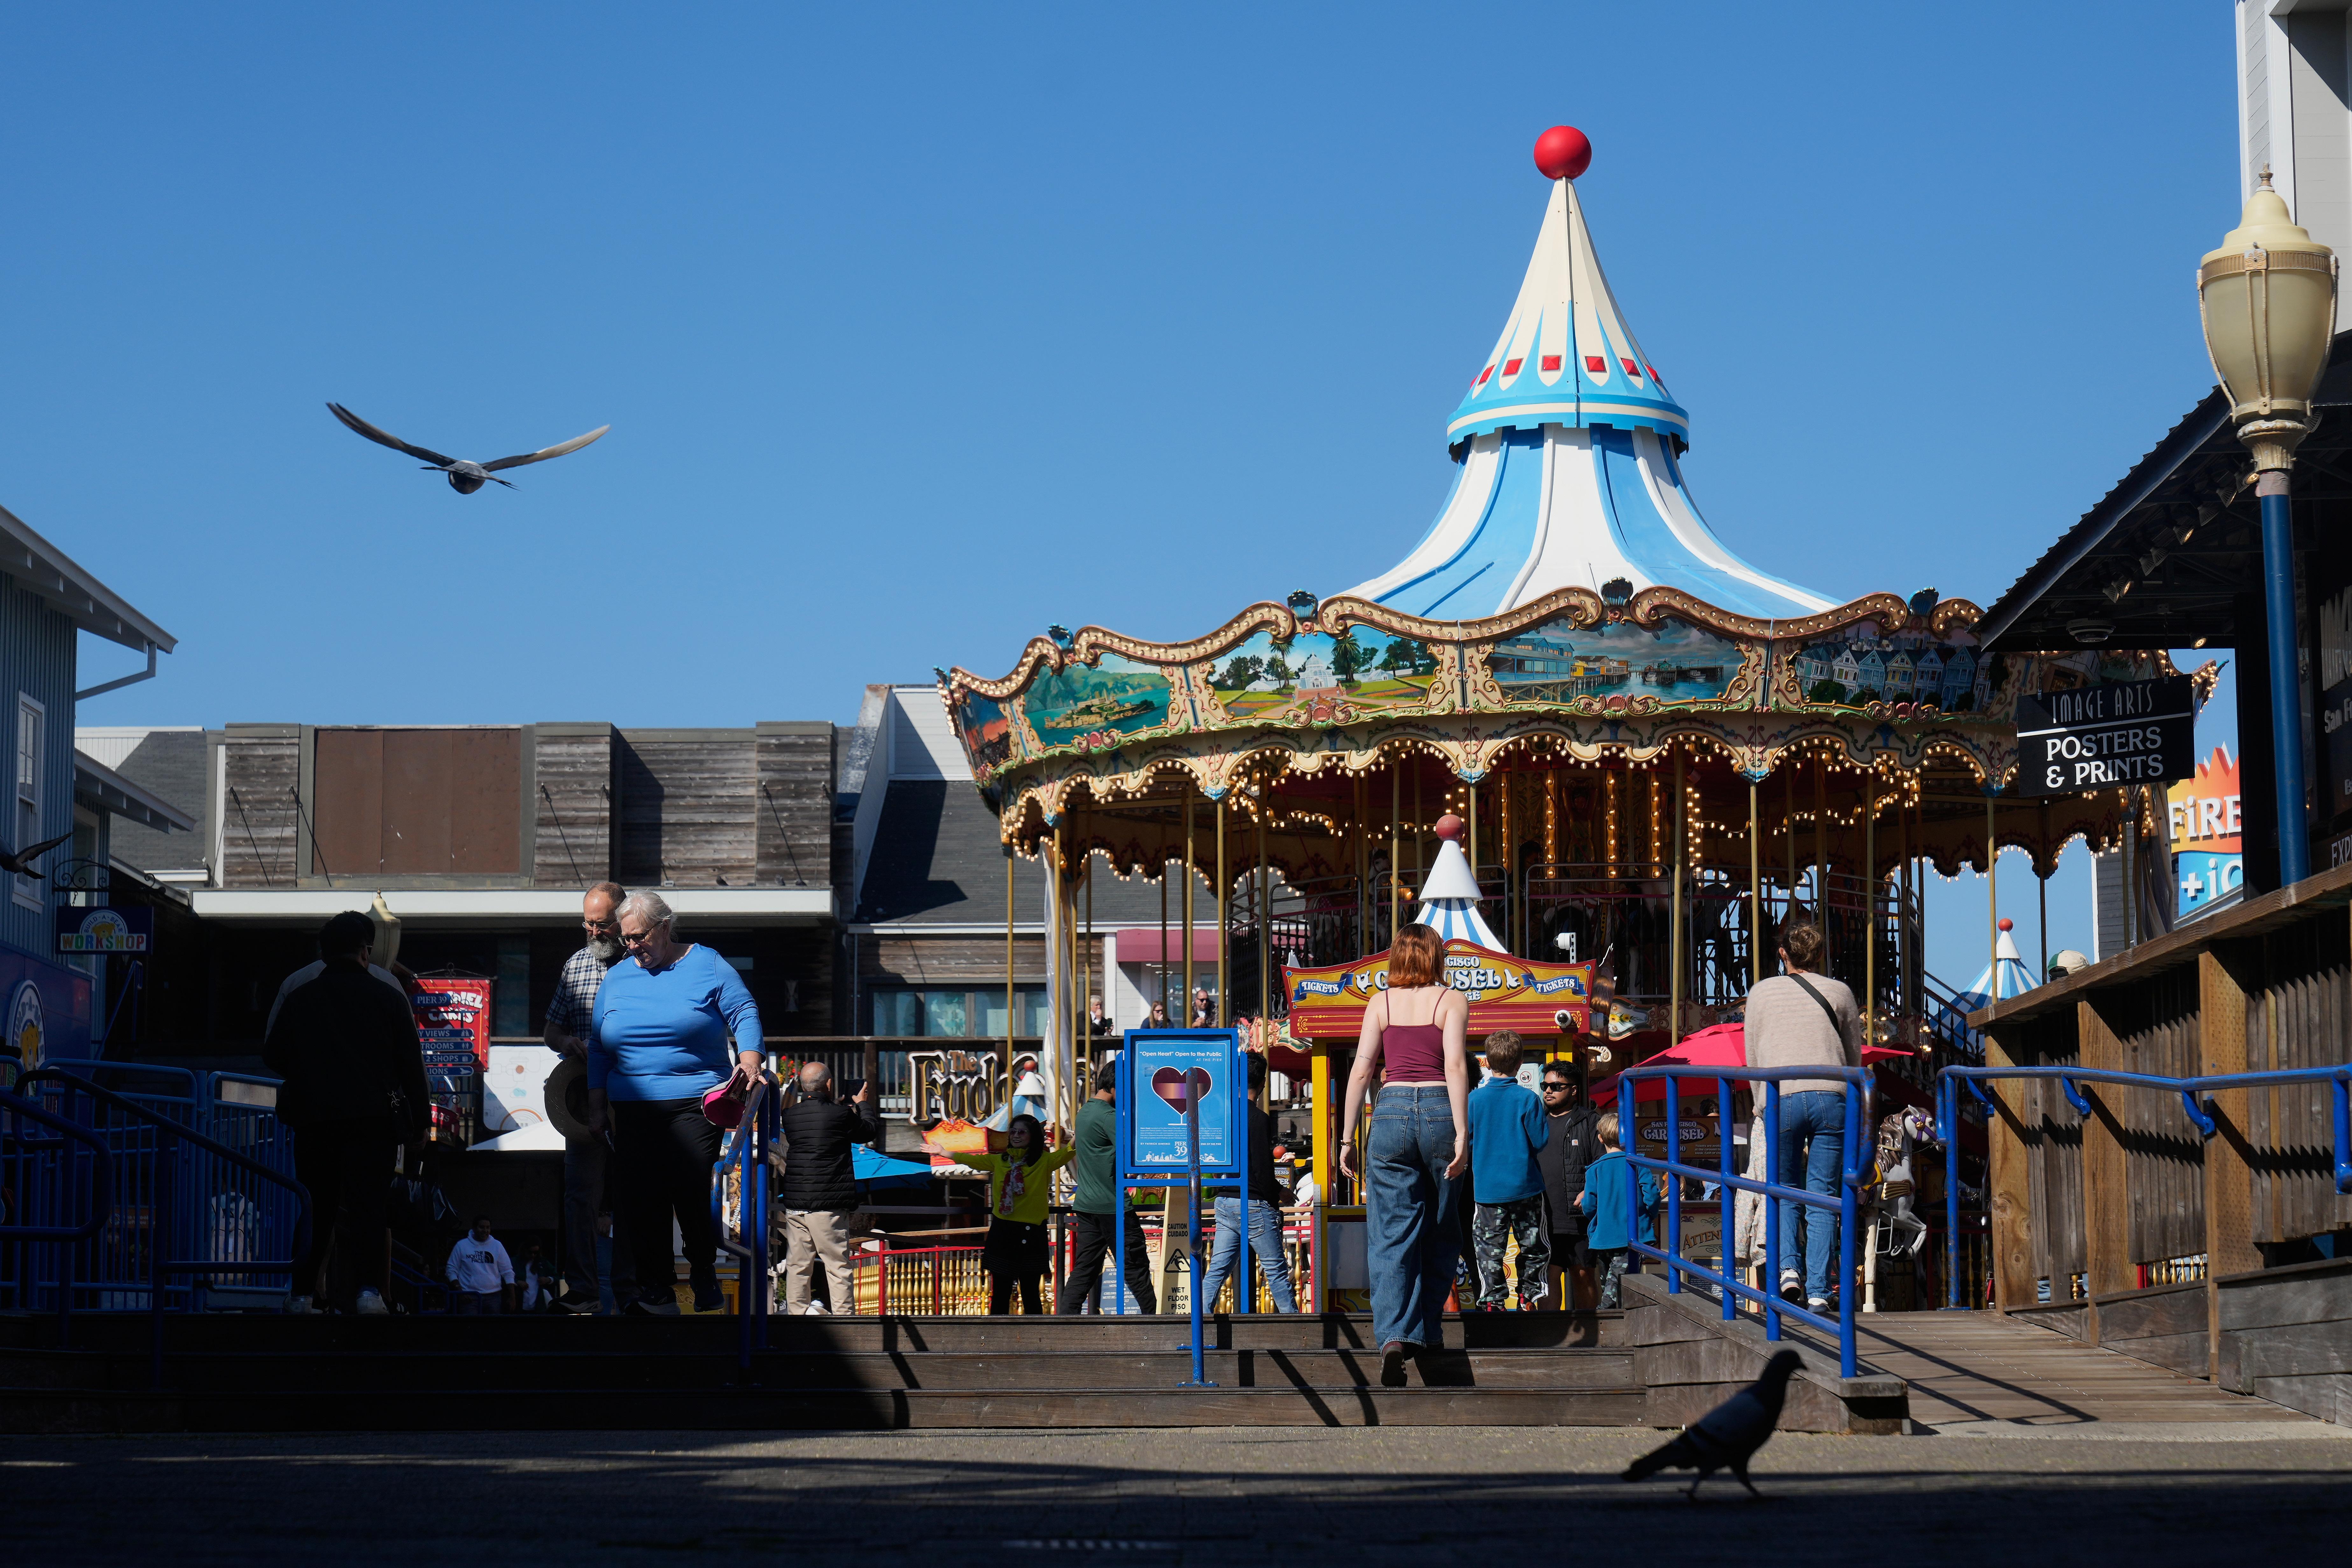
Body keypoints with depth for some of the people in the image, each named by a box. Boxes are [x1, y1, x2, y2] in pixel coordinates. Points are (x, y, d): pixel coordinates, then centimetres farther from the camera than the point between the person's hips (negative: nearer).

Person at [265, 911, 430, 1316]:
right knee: (372, 1205, -4)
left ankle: (304, 1294, 10)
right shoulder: (388, 998, 2)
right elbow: (411, 1065, 3)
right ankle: (370, 1290, -18)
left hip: (314, 1117, 2)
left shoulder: (300, 999, 7)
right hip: (373, 1117, -2)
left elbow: (273, 1058, 15)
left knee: (317, 1207, 11)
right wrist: (419, 1122, 8)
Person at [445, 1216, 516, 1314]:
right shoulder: (462, 1246, 2)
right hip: (470, 1297, -2)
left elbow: (508, 1273, 8)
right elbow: (451, 1270, 6)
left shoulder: (497, 1246, 7)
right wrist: (460, 1292, -5)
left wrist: (512, 1298, 1)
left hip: (493, 1297, 2)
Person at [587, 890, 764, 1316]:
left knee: (691, 1193, -13)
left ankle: (705, 1278, 10)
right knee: (636, 1201, -3)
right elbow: (598, 1045, 17)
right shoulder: (617, 977, 14)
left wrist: (749, 1056, -16)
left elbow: (745, 1014, 2)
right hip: (633, 1110, 4)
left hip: (694, 1103, -4)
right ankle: (655, 1292, 7)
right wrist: (597, 1105, 11)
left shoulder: (707, 966, 4)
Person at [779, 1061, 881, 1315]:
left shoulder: (790, 1115, 5)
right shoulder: (840, 1115, -10)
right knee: (838, 1266, 0)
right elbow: (872, 1131, 8)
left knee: (797, 1266, 8)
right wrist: (864, 1104, 26)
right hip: (828, 1206, -5)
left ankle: (796, 1314, 8)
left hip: (794, 1204, 5)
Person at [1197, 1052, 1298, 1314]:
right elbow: (1263, 1168, -15)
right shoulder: (1259, 1119, -13)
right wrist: (1277, 1195, 2)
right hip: (1254, 1203, -7)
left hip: (1224, 1202, 7)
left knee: (1218, 1269, 6)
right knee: (1277, 1270, 1)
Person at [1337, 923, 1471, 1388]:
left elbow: (1361, 1072, 5)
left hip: (1391, 1111, 1)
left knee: (1391, 1233, -2)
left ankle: (1395, 1333, -20)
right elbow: (1455, 1066, -8)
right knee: (1440, 1231, 17)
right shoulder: (1453, 1001, 4)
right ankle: (1430, 1329, 23)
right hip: (1439, 1111, -1)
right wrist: (1462, 1134, -12)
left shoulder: (1381, 1004, 10)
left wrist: (1347, 1139, 9)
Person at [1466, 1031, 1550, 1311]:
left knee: (1489, 1247, 6)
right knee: (1534, 1245, 11)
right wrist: (1546, 1123, 12)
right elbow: (1540, 1141, -7)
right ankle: (1531, 1295, 10)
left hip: (1486, 1188, 1)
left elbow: (1466, 1142, 4)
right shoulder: (1527, 1099, -10)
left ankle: (1493, 1299, 4)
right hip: (1525, 1185, -1)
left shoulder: (1475, 1099, -3)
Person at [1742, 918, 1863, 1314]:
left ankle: (1787, 1267, -10)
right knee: (1823, 1198, 3)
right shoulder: (1839, 992, 13)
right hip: (1832, 1096, 0)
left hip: (1782, 1099, 0)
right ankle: (1819, 1292, -4)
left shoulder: (1761, 993, 13)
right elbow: (1855, 1055, 19)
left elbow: (1753, 1059, 17)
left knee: (1785, 1192, 13)